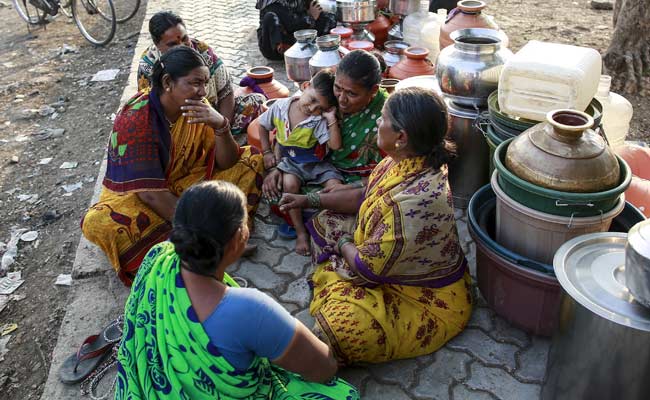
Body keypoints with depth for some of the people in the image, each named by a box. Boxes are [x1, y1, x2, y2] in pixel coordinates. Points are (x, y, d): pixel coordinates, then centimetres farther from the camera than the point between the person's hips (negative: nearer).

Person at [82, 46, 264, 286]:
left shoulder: (197, 108, -9)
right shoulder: (135, 120, -25)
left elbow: (226, 163, -9)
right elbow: (150, 192, -27)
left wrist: (221, 126, -28)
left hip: (187, 182, 5)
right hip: (134, 195, -4)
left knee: (253, 159, -7)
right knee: (99, 223, -37)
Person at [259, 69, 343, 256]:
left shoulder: (319, 120, -16)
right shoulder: (280, 106, -8)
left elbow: (335, 145, -26)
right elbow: (263, 125, 10)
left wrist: (332, 119, -28)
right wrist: (267, 152, 5)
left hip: (317, 163, 0)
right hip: (290, 161, 1)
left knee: (335, 186, -24)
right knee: (290, 183, -31)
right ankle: (300, 231, -16)